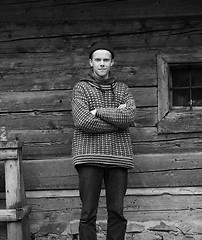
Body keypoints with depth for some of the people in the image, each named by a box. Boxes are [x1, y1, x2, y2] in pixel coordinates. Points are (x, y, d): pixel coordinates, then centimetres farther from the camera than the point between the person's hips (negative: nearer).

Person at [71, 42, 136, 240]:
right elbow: (82, 121, -9)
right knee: (88, 214, -3)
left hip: (118, 156, 2)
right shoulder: (81, 88, 8)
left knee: (117, 213, 4)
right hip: (90, 156, -2)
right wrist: (116, 118, -5)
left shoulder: (122, 89, 15)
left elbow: (130, 116, -5)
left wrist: (98, 111, -8)